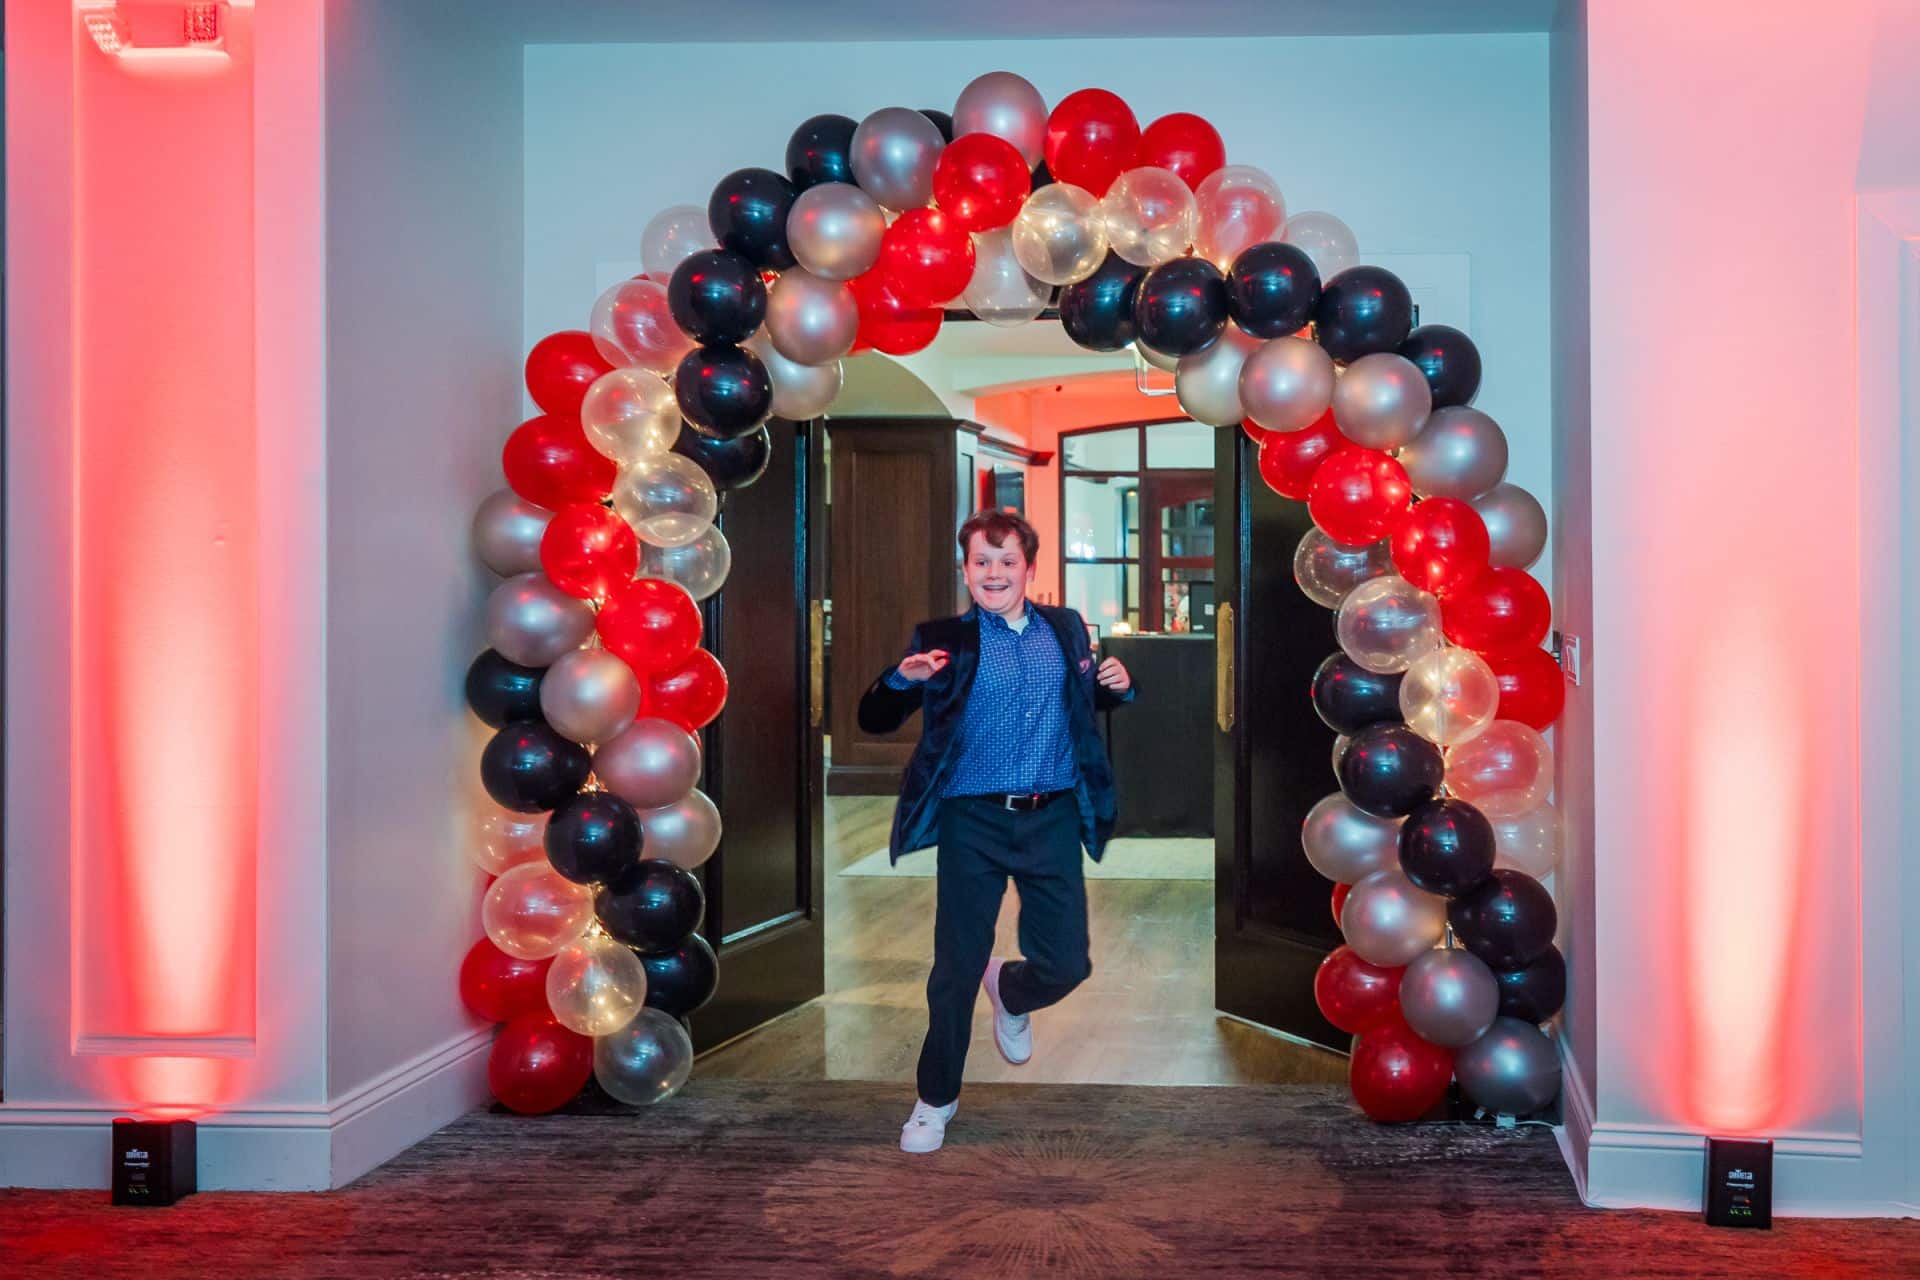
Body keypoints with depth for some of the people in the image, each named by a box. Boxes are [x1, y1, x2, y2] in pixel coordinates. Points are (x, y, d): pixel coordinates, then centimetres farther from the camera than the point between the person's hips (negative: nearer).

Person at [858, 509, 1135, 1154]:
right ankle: (936, 1098, 25)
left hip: (1053, 819, 3)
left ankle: (1009, 993, 41)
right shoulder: (944, 640, -4)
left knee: (1066, 964, 4)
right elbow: (874, 720, -6)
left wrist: (1118, 686, 0)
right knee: (956, 966, 4)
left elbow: (1090, 701, 23)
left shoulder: (1066, 628, 7)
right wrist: (903, 679, -27)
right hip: (973, 823, -3)